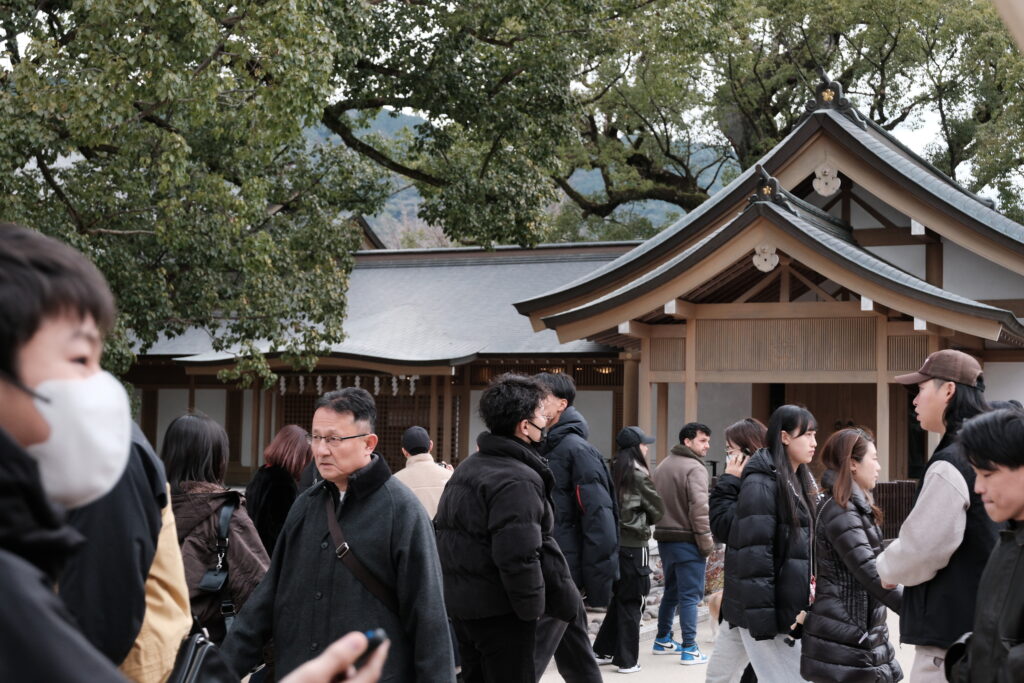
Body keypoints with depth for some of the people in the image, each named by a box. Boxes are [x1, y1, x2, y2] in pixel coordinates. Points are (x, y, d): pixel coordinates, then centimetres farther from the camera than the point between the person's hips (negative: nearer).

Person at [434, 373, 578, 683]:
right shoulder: (519, 480, -19)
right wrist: (533, 607, -14)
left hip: (460, 603, 9)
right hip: (501, 611, -9)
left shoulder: (466, 468, 13)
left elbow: (442, 530, 18)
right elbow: (518, 556, -27)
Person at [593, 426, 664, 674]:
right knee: (631, 602, 3)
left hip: (613, 540, 6)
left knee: (618, 597, 18)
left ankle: (602, 651, 22)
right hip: (633, 544, -6)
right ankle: (627, 660, 8)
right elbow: (658, 509, -4)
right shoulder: (638, 474, -12)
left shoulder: (612, 471, 5)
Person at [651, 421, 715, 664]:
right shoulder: (694, 468, -13)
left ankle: (663, 640, 28)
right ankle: (689, 649, -3)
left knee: (671, 591, 20)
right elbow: (699, 508, -19)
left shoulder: (663, 466, 13)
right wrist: (706, 542, -14)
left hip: (664, 538, 8)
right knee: (690, 595, -3)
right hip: (687, 541, -8)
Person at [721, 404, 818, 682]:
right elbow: (754, 554, -20)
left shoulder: (798, 482, 15)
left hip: (791, 607, 9)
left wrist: (808, 591, 16)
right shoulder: (761, 484, -14)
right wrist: (761, 618, -23)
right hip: (770, 610, -9)